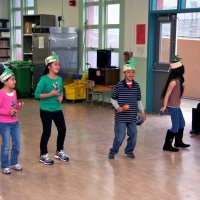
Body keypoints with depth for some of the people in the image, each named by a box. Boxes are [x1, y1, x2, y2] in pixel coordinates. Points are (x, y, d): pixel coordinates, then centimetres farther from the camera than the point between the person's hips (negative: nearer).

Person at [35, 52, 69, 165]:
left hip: (57, 109, 6)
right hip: (46, 110, -6)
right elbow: (37, 94, -15)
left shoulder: (59, 79, 4)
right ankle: (43, 155, 18)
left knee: (62, 129, 9)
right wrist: (51, 94, -23)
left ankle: (59, 151, 29)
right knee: (47, 132, 2)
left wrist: (61, 96, -3)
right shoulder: (44, 79, -15)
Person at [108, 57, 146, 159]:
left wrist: (142, 111, 6)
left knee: (133, 135, 10)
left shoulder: (136, 86, 2)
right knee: (120, 136, -3)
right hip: (121, 117, -4)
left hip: (132, 117, 4)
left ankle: (129, 151, 31)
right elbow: (113, 99, 0)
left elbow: (138, 100, 12)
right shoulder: (119, 85, -9)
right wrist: (118, 107, -14)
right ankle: (112, 152, 17)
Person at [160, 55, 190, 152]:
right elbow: (167, 94, -19)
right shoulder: (174, 81, -22)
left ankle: (178, 142, 36)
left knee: (181, 123, 20)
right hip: (172, 107, -9)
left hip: (176, 106, 9)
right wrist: (164, 106, -15)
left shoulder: (178, 79, 5)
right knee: (175, 127, -1)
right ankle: (167, 145, 10)